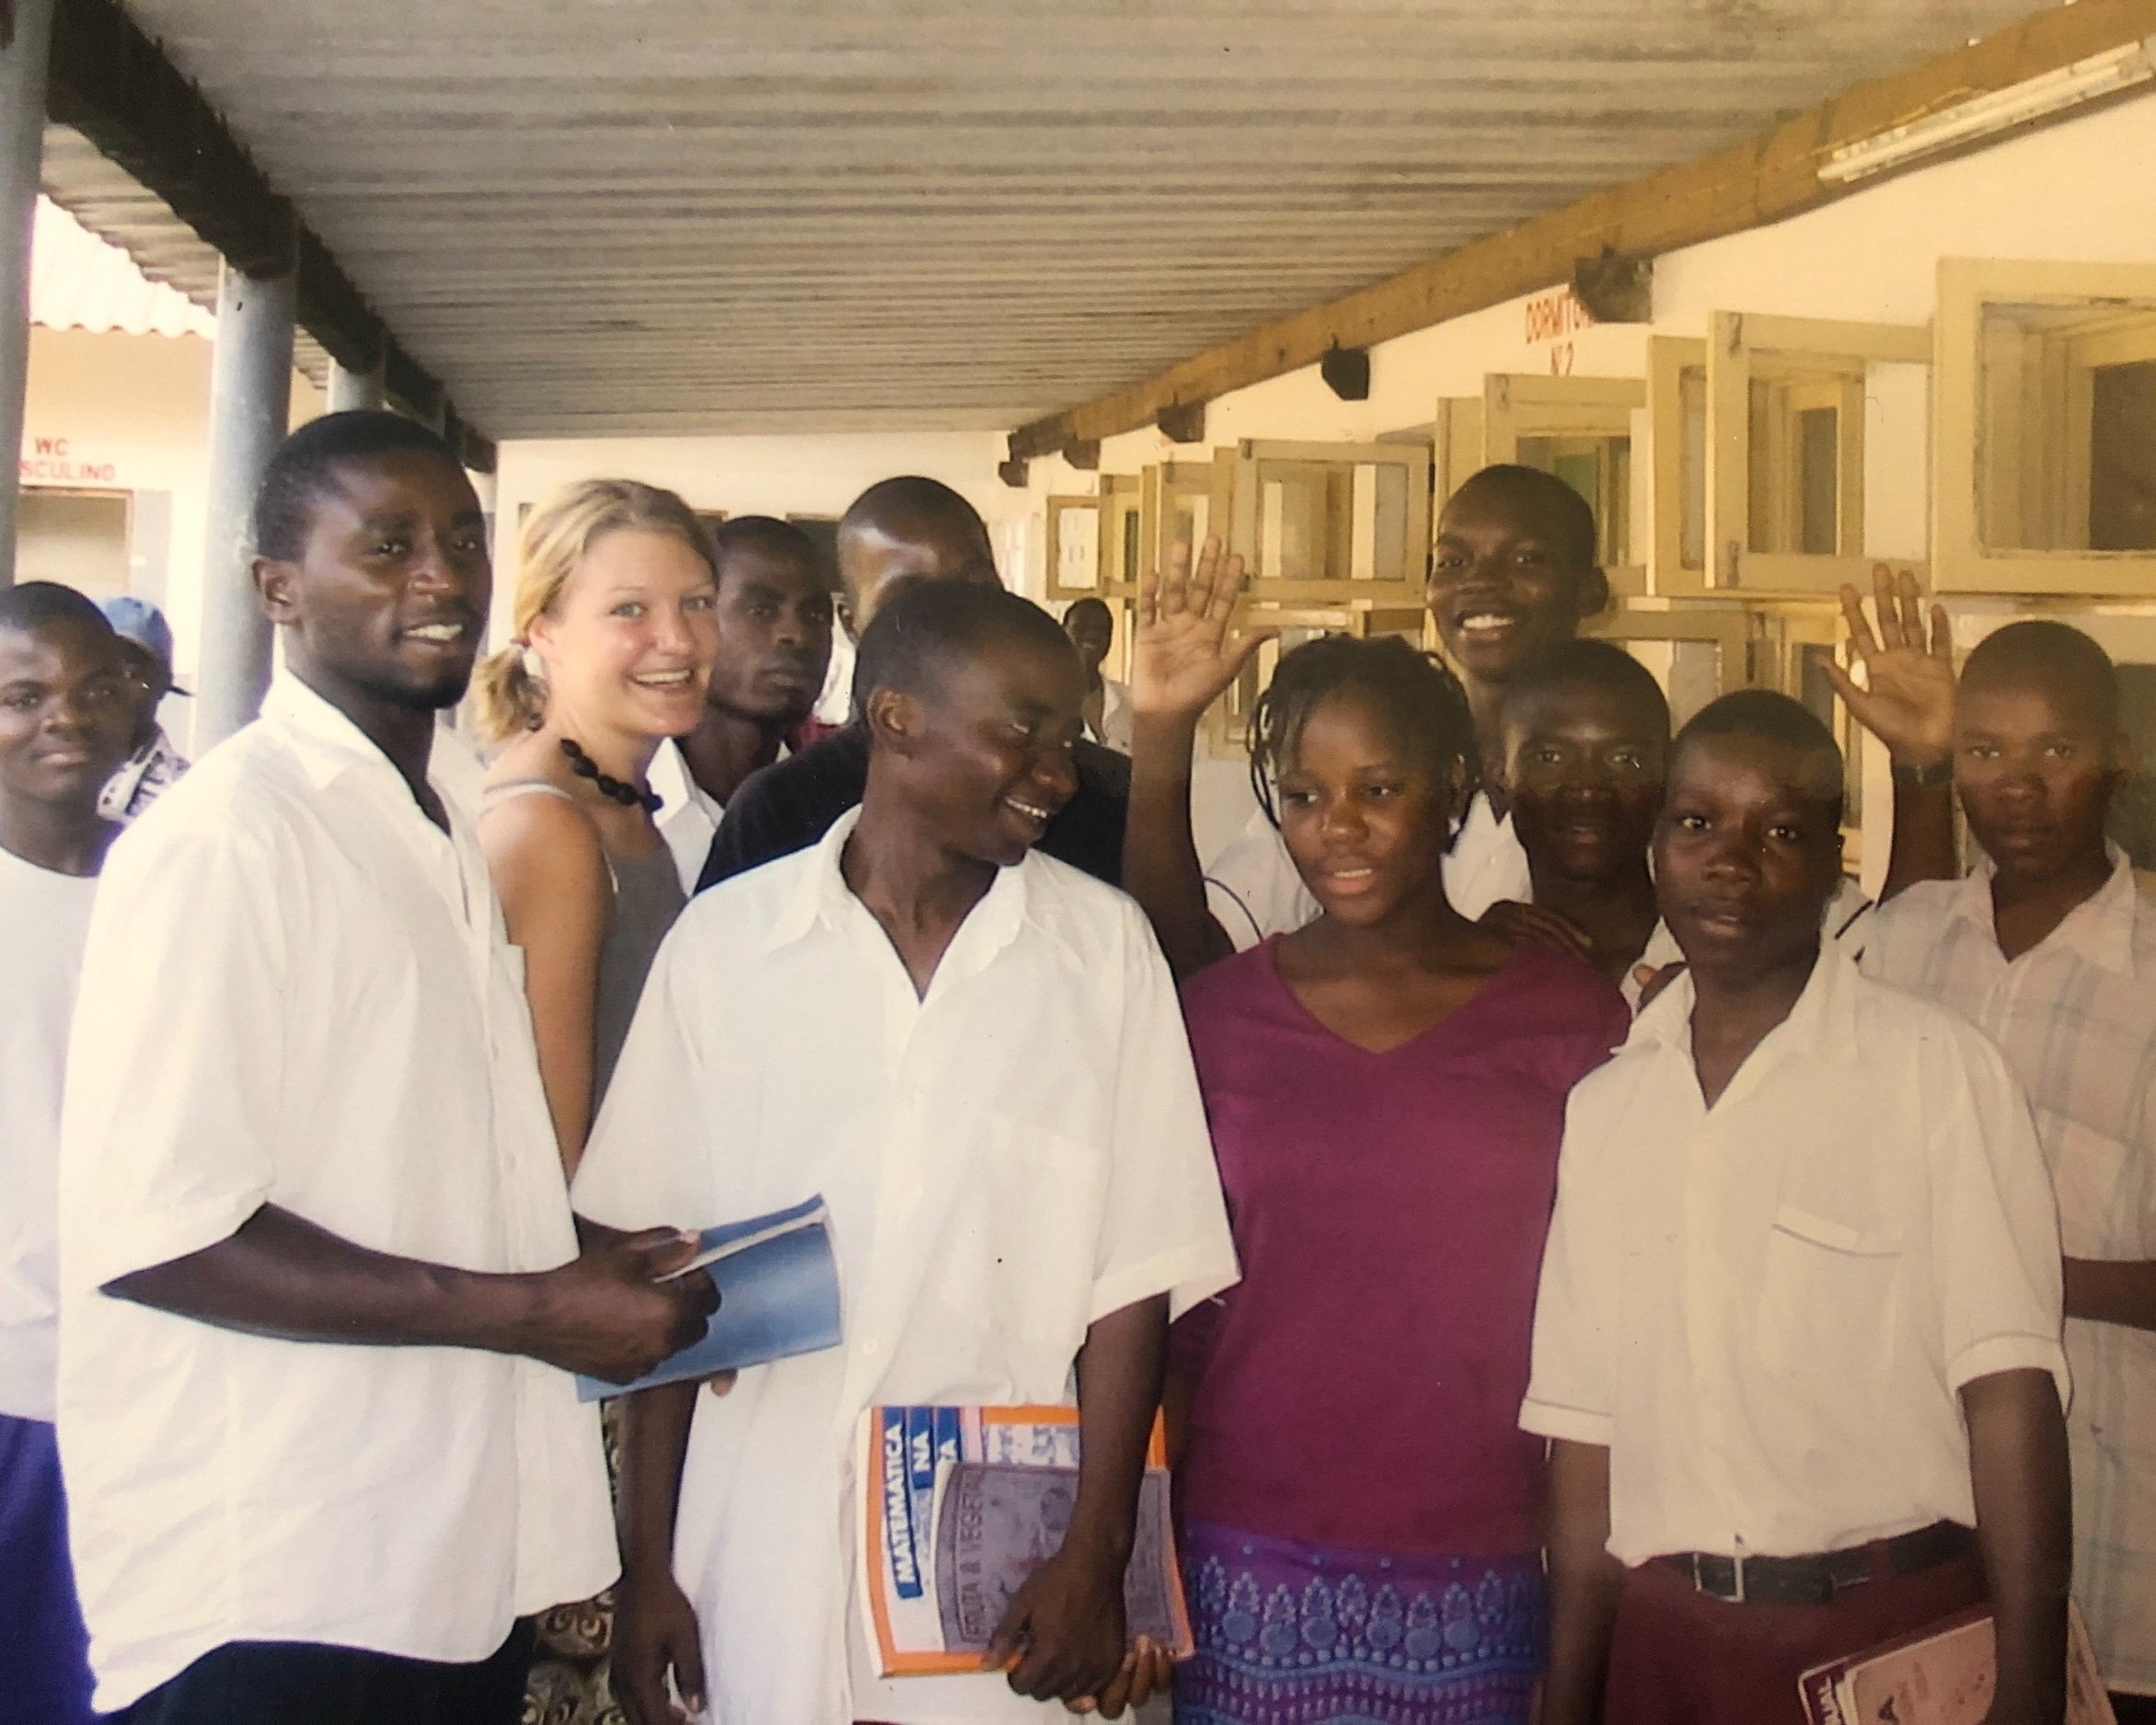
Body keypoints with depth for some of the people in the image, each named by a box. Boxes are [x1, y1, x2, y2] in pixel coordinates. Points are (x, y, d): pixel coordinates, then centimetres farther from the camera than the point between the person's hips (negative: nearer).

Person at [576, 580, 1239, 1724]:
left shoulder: (1103, 945, -1)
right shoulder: (728, 938, -1)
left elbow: (1135, 1274, -1)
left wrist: (1097, 1552, -6)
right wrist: (646, 1566, 1)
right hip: (763, 1570, 0)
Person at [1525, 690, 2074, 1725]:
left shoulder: (1939, 1074, -7)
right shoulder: (1602, 1108, 6)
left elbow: (2009, 1397, -12)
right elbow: (1586, 1439, 6)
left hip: (1894, 1634, -3)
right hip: (1661, 1637, 4)